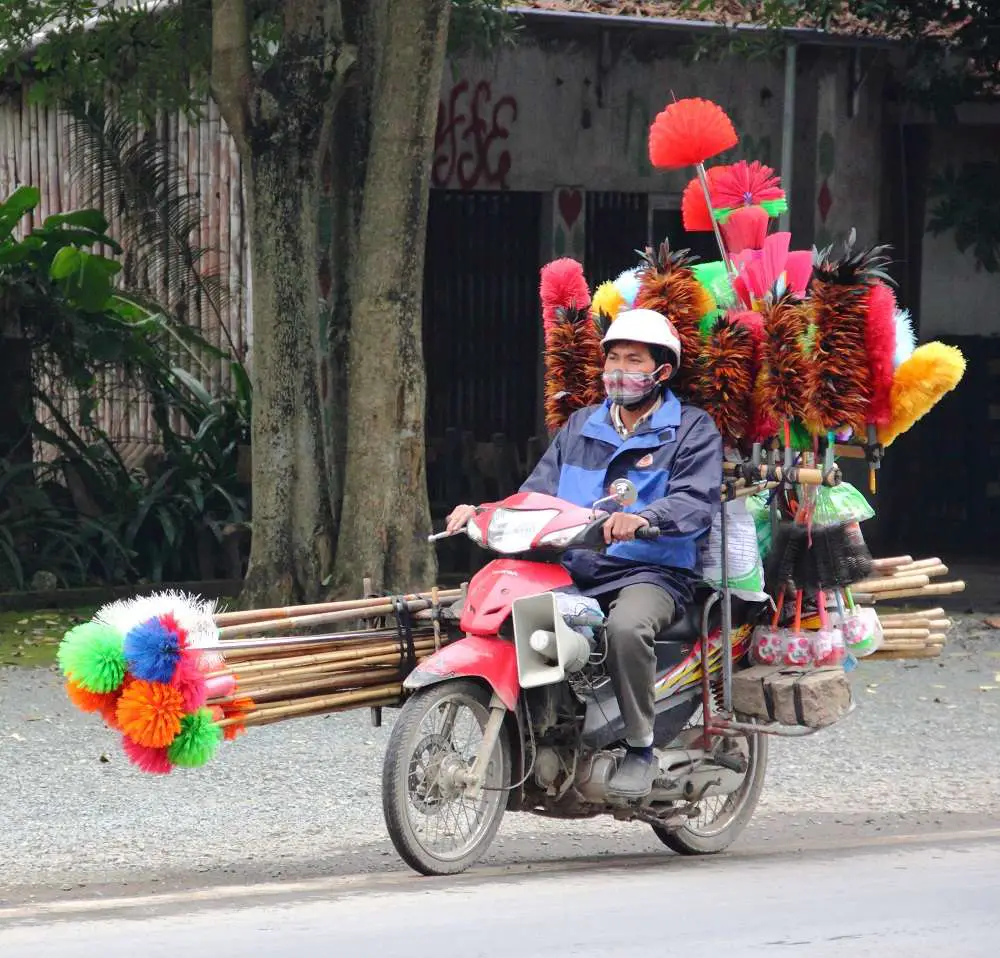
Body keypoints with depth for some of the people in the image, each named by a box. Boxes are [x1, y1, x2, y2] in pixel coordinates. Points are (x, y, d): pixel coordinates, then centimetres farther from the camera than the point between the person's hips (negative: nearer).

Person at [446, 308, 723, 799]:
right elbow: (539, 493, 17)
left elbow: (696, 502, -12)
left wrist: (642, 518, -33)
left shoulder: (692, 430, 4)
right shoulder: (580, 427, 22)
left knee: (627, 626, -39)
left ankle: (641, 749, -22)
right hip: (572, 571, 6)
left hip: (651, 572, -6)